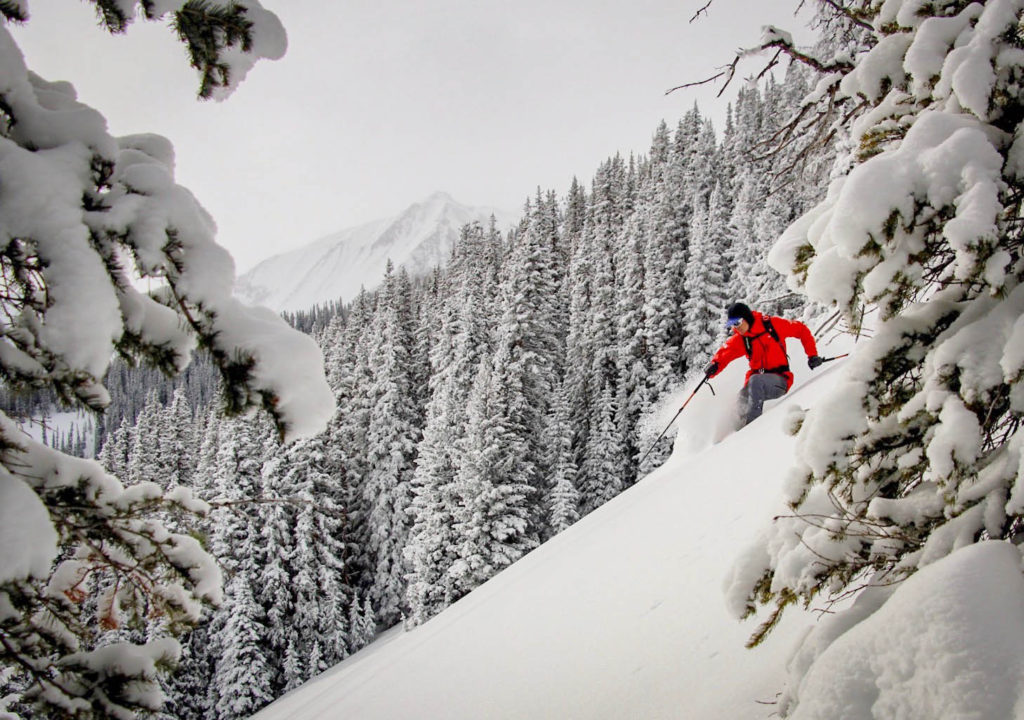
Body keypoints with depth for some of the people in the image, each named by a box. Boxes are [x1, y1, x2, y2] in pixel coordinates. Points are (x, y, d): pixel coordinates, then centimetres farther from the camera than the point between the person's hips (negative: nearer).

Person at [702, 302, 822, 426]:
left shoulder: (772, 324, -6)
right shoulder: (739, 340, 3)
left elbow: (801, 330, 2)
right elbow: (725, 353, -10)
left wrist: (812, 355, -3)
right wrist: (714, 366, -32)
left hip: (780, 380, -4)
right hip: (758, 379, 4)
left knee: (755, 381, -32)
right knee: (743, 396, -25)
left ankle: (752, 424, -32)